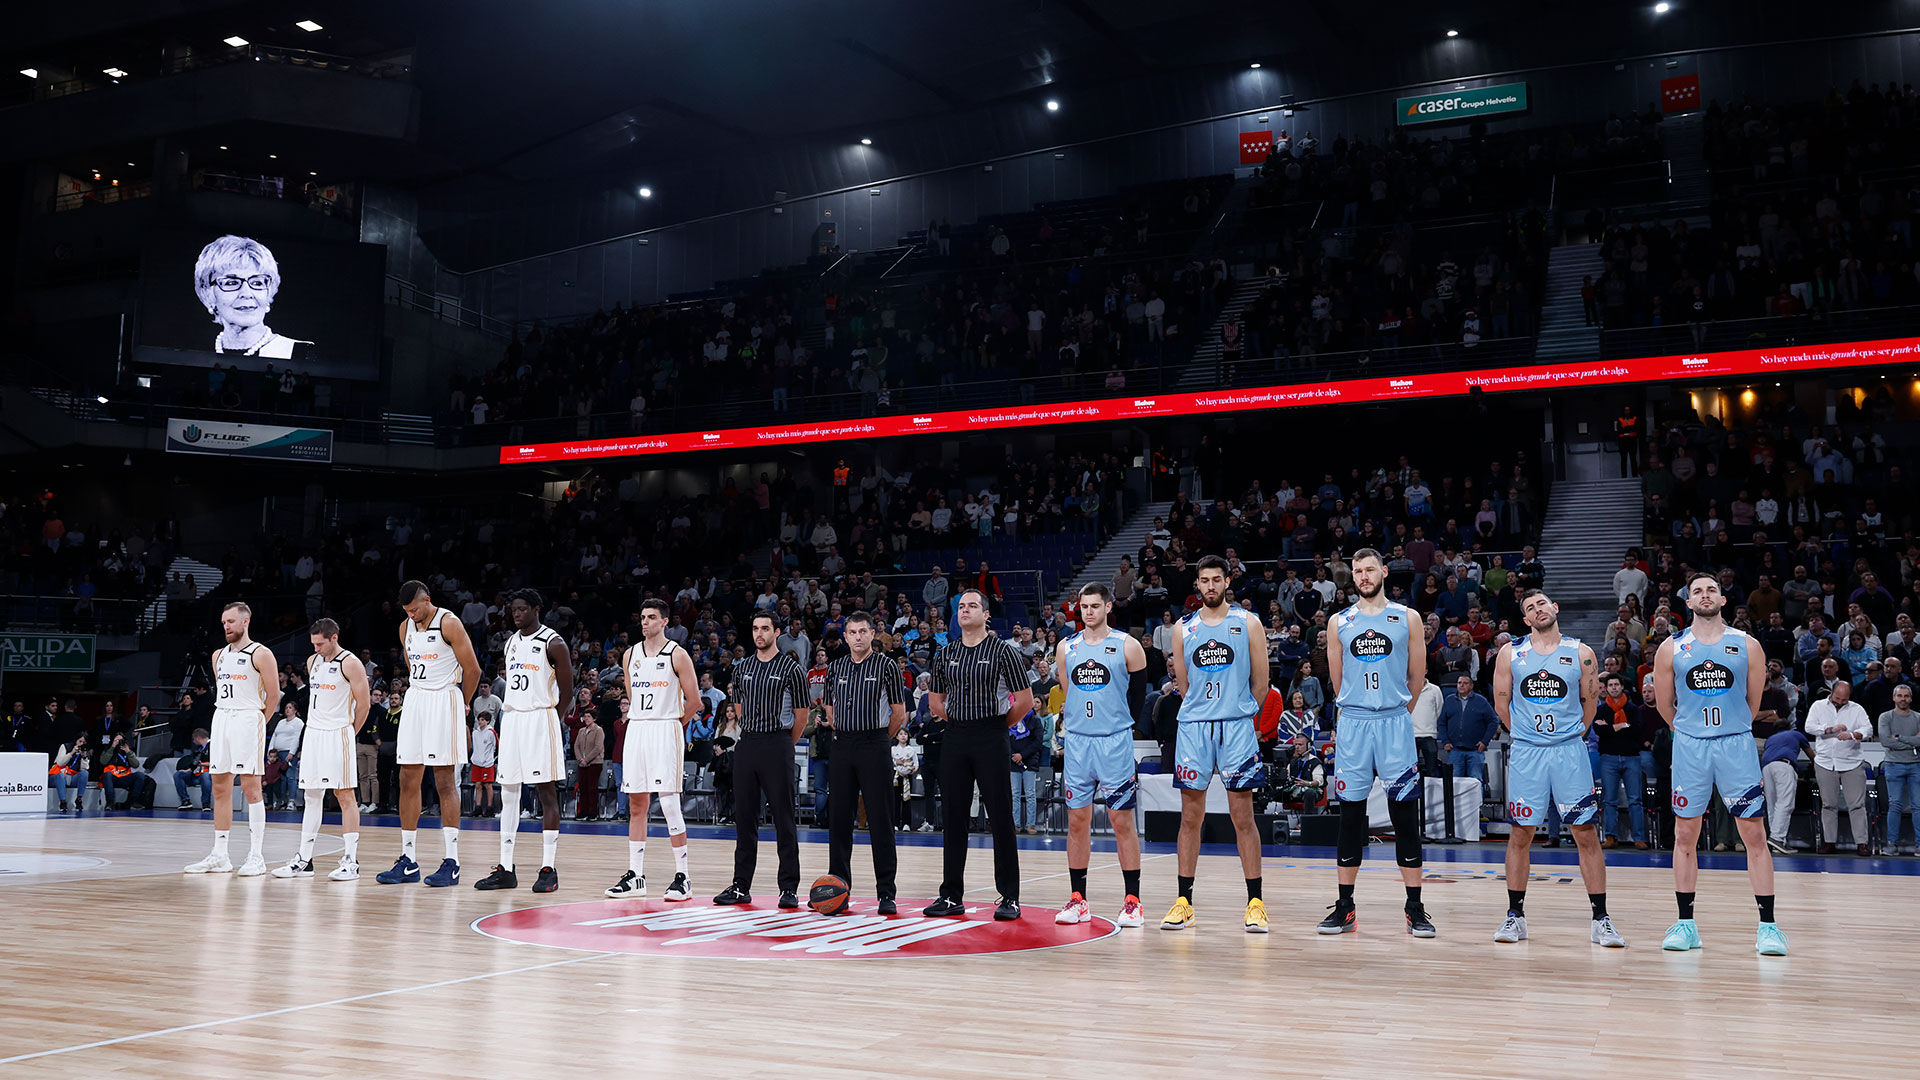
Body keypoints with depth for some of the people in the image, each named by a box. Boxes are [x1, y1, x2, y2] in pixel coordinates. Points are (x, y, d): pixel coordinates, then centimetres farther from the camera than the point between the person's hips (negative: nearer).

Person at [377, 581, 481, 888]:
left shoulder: (448, 623, -11)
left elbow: (472, 670, -7)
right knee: (408, 780, 4)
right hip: (415, 701, 7)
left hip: (444, 701, -7)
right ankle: (408, 862, 10)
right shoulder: (405, 627, 10)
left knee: (445, 782, -6)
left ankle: (451, 862, -4)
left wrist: (460, 705, 4)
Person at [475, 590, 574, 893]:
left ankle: (548, 869, -1)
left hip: (541, 720, -7)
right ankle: (505, 869, 12)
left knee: (547, 793, -4)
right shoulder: (510, 643, 14)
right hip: (511, 719, 7)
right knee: (508, 794, 6)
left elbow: (566, 691, -4)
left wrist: (552, 719, -1)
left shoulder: (553, 644, -6)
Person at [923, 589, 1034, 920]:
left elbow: (1025, 699, -3)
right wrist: (959, 722, 13)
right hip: (955, 740, 5)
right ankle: (952, 896, 14)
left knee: (1001, 819, -4)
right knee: (953, 819, 6)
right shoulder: (946, 654, 10)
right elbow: (935, 701, 20)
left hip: (991, 741, -4)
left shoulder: (1002, 650, -4)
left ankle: (1009, 898, 2)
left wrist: (1000, 726, 3)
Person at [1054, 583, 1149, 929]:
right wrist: (1071, 726, 11)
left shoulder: (1127, 647, -2)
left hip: (1114, 743, -3)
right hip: (1076, 742, 4)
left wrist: (1117, 726, 7)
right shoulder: (1066, 648, 8)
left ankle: (1132, 901, 4)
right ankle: (1077, 900, 12)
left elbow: (1138, 696, 5)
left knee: (1122, 820, -2)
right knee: (1077, 820, 5)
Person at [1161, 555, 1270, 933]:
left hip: (1237, 725, -2)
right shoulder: (1183, 628, 9)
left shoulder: (1248, 623, 2)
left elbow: (1260, 679, 5)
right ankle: (1184, 902, 10)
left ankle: (1255, 903, 3)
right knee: (1190, 816, 4)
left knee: (1243, 816, -2)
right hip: (1193, 726, 2)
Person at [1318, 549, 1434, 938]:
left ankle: (1415, 909, 4)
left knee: (1405, 813, -2)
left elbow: (1417, 676, 9)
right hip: (1352, 725, 1)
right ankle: (1345, 907, 11)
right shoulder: (1339, 622, 8)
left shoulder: (1408, 618, 4)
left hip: (1395, 722, -1)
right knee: (1350, 814, 4)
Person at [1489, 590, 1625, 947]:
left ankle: (1601, 920, 3)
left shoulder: (1581, 653, 1)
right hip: (1525, 753, 1)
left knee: (1586, 834, -3)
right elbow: (1502, 703, 10)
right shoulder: (1510, 653, 3)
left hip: (1569, 750, -1)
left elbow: (1590, 703, 9)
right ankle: (1515, 916, 14)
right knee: (1520, 834, 4)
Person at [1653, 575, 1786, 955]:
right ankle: (1685, 924, 13)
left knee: (1754, 834, -4)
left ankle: (1767, 926, 1)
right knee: (1685, 835, 4)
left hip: (1736, 744, -1)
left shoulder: (1746, 645, 2)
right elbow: (1663, 703, 12)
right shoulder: (1671, 648, 3)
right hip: (1689, 746, 1)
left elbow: (1753, 702, 10)